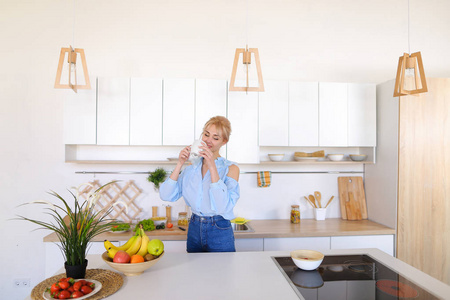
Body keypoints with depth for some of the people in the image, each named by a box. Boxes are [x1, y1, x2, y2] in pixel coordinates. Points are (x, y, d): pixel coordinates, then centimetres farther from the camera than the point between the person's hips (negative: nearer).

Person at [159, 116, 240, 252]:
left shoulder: (230, 168, -10)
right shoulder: (192, 167, 4)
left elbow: (224, 206, -26)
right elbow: (166, 195, -5)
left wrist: (212, 166, -28)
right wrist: (180, 164, -13)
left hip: (219, 233, -4)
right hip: (194, 230, 4)